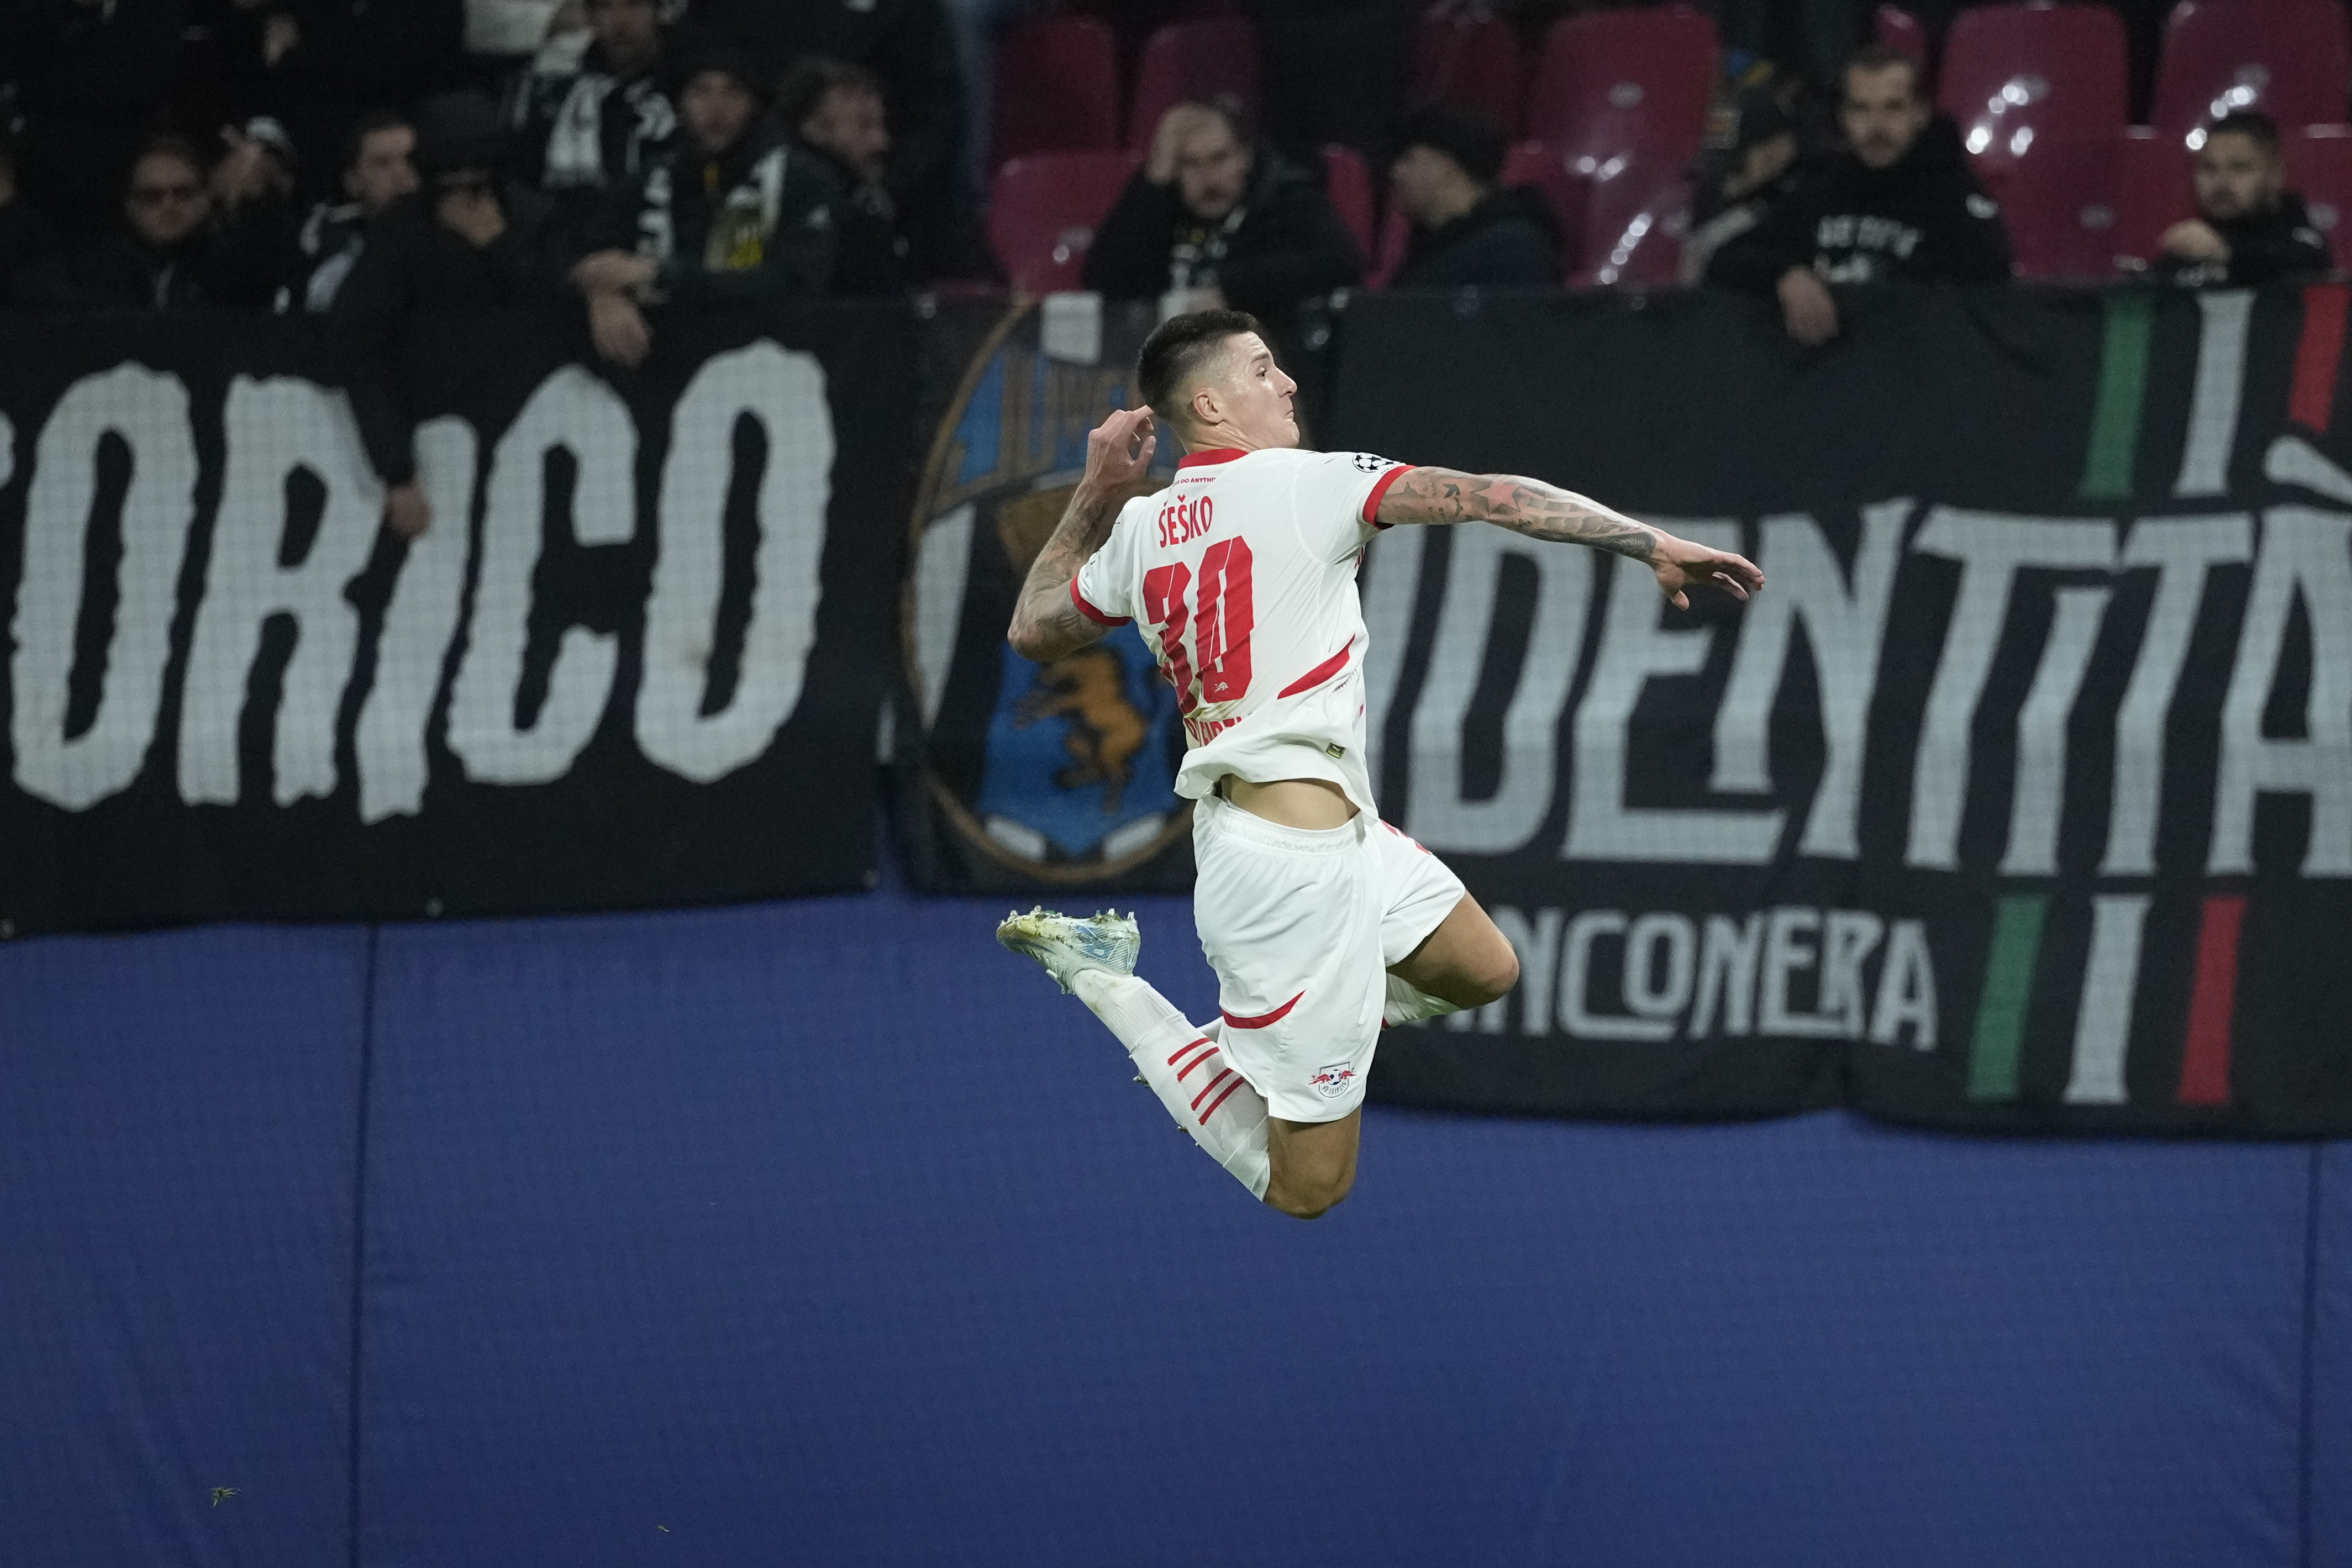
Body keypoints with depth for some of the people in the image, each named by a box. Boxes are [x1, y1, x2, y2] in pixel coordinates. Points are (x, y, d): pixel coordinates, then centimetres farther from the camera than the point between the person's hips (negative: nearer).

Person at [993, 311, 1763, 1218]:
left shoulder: (1139, 529, 8)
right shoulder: (1302, 482, -12)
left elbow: (1034, 629, 24)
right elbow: (1491, 499, -16)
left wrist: (1095, 492, 23)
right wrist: (1652, 546, -15)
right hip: (1295, 861, -9)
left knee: (1484, 973, 24)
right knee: (1305, 1188, -1)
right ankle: (1107, 985, 4)